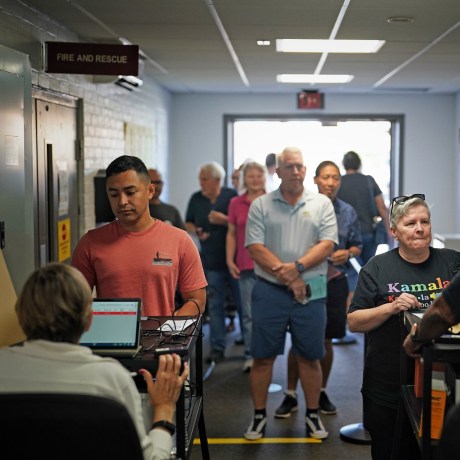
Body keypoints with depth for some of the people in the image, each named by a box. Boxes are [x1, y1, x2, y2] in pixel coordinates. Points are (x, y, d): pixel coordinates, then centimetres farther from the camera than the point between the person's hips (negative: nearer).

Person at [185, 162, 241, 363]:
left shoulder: (231, 196, -7)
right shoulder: (196, 199, 5)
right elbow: (188, 223, 15)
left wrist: (224, 220, -22)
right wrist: (196, 231, -5)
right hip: (212, 261, 3)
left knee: (243, 303, 3)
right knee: (215, 305, 7)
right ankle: (217, 348, 15)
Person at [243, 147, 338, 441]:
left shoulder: (322, 204, 6)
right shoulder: (261, 205, 3)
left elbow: (327, 245, -4)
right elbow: (255, 248, -5)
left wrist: (296, 267, -17)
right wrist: (285, 276, -12)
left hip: (310, 292, 0)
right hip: (269, 291, 0)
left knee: (310, 357, 9)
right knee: (263, 357, 6)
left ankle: (313, 415, 23)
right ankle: (259, 416, 19)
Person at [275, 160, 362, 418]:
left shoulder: (348, 212, 5)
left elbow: (358, 245, 12)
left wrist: (348, 253, -9)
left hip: (335, 281, 3)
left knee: (326, 341, 11)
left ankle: (322, 394, 26)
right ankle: (291, 395, 13)